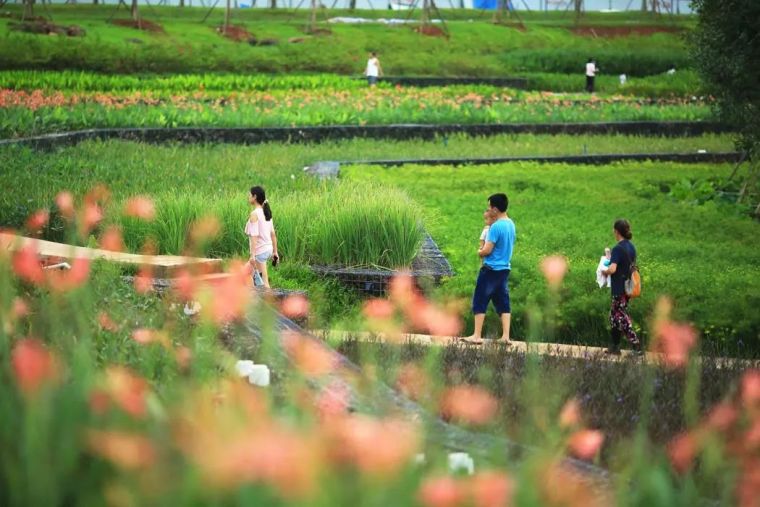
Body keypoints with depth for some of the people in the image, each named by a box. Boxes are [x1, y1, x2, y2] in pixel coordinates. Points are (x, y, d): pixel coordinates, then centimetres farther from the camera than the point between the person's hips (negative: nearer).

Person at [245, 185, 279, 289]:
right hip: (268, 249, 9)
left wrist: (252, 255, -23)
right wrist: (275, 252, 18)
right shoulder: (266, 212, 9)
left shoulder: (254, 214, -15)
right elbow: (273, 234, 12)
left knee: (264, 281, -3)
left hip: (260, 250, -9)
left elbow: (254, 236, -21)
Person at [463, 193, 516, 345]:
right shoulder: (511, 224, 7)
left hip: (491, 270, -8)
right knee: (503, 303, 8)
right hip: (505, 268, 8)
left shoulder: (496, 227, -20)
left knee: (480, 302, -1)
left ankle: (477, 336, 0)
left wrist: (479, 252, 2)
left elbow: (487, 250, -20)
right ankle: (506, 336, 4)